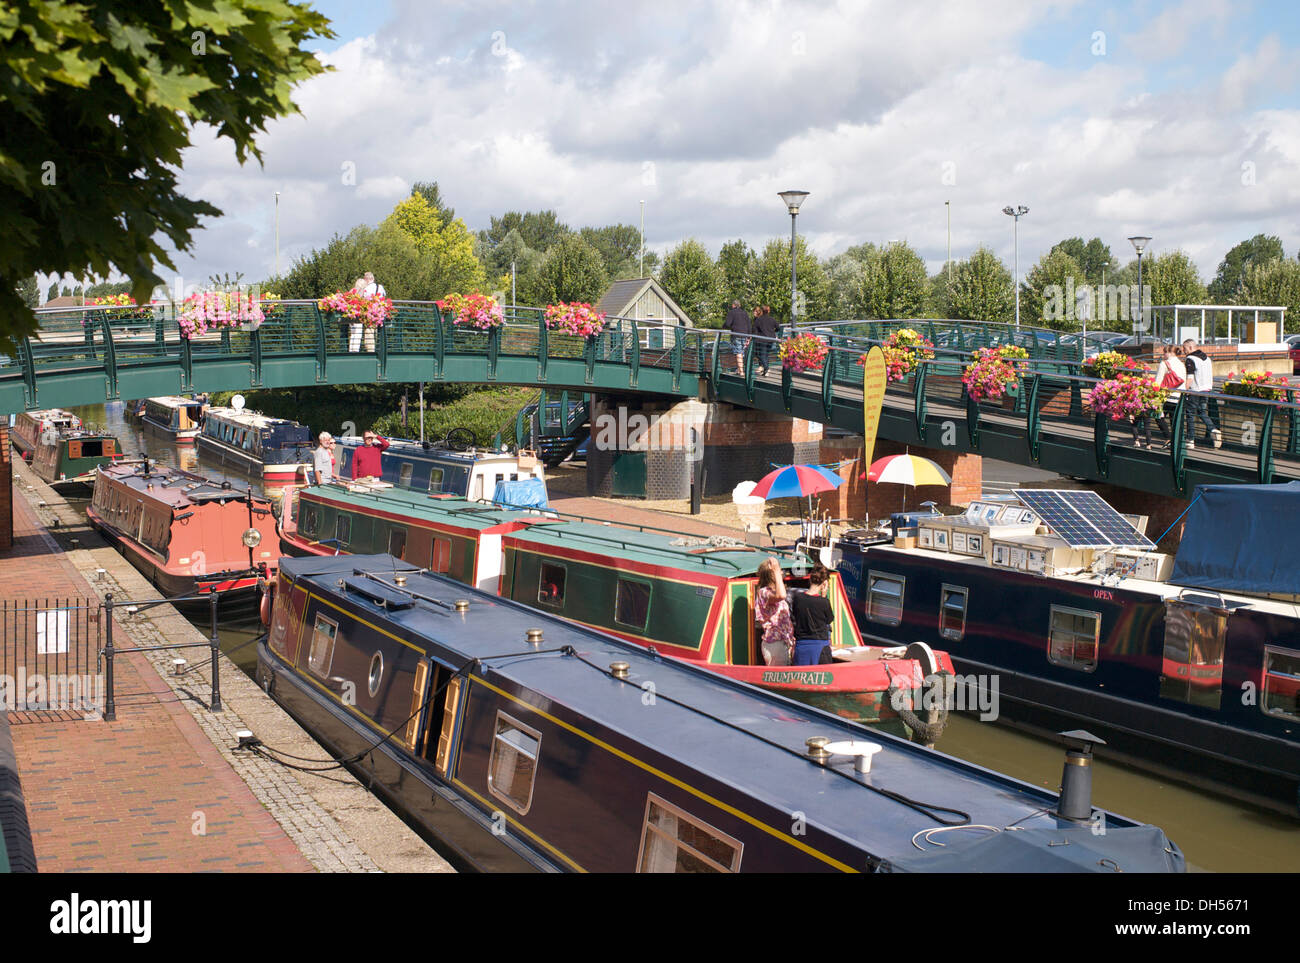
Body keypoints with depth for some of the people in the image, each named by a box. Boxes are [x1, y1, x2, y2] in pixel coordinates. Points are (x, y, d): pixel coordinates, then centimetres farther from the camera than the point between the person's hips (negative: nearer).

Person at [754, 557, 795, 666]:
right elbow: (780, 595, -37)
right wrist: (777, 572, -29)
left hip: (784, 642, 9)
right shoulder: (764, 592, -14)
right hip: (774, 643, -9)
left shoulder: (775, 592, 16)